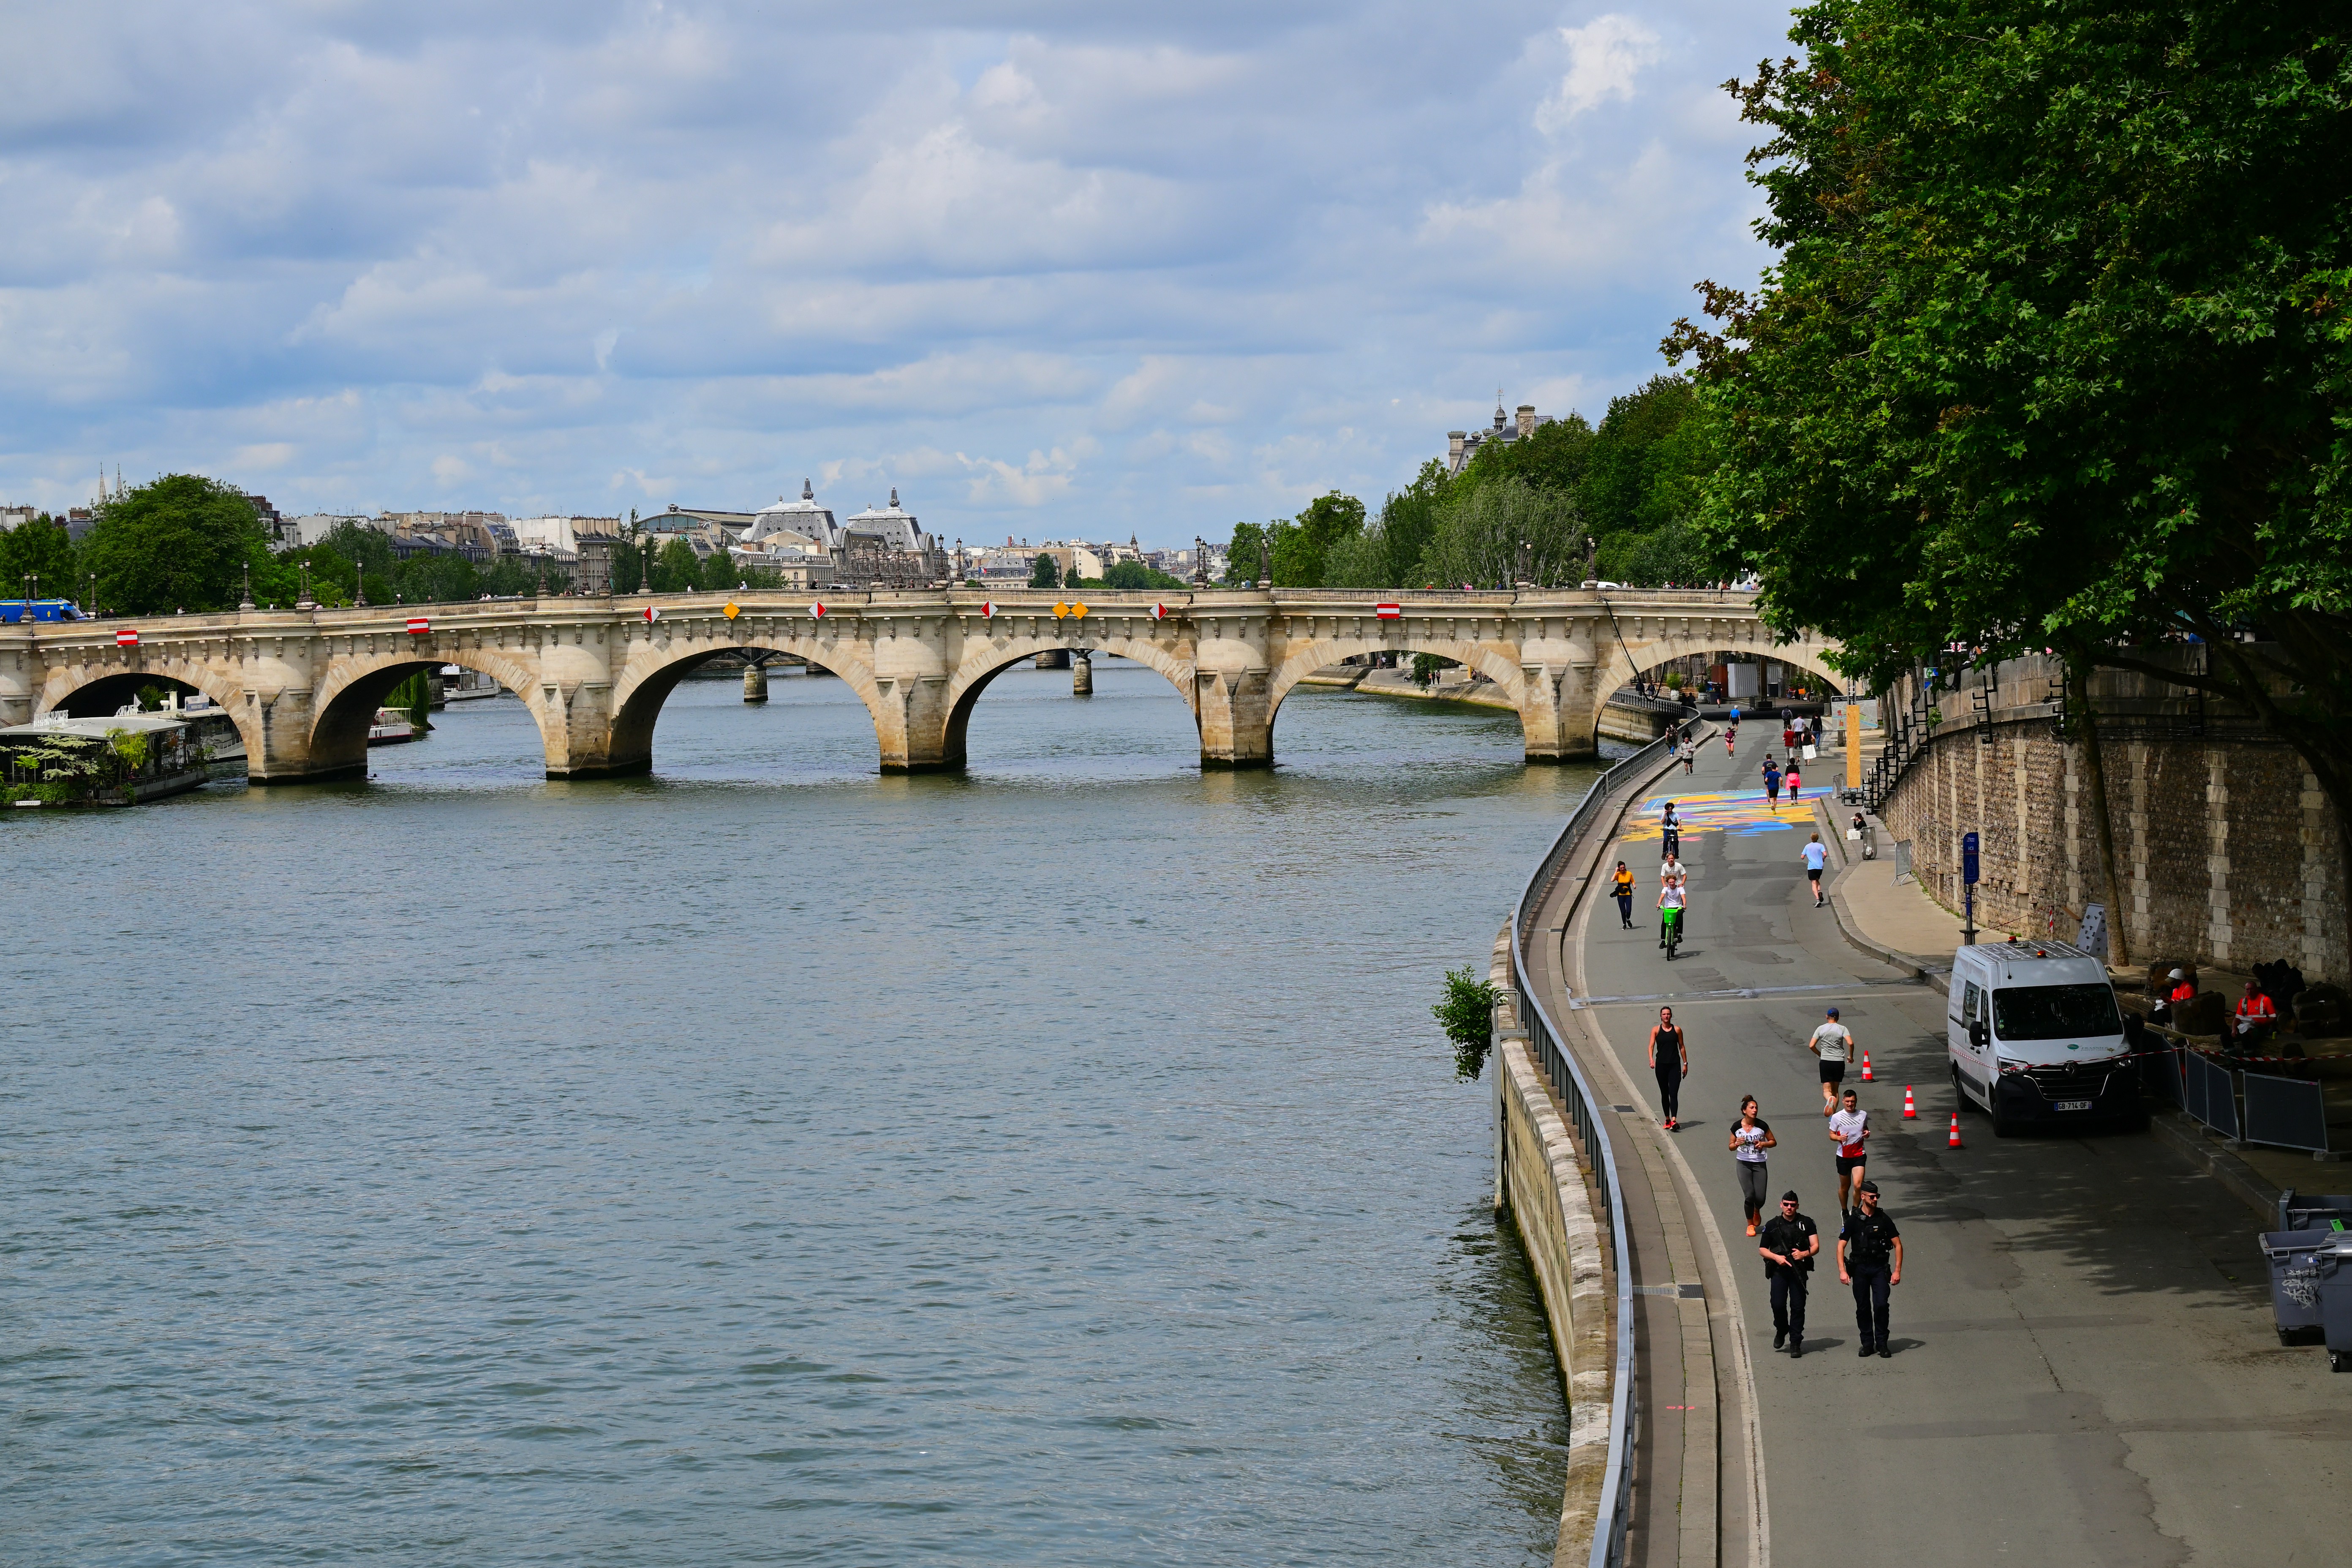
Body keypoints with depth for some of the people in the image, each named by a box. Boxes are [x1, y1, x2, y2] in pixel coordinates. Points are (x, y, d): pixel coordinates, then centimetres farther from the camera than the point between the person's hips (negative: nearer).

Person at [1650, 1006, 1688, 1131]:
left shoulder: (1677, 1029, 5)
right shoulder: (1656, 1030, 3)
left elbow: (1682, 1047, 10)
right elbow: (1651, 1046, -5)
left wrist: (1685, 1064, 8)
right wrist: (1651, 1059, -22)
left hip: (1675, 1065, -1)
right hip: (1661, 1064, 1)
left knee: (1674, 1093, -12)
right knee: (1664, 1094, 10)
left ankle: (1674, 1120, -23)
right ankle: (1667, 1119, 22)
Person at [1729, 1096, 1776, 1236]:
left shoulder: (1762, 1125, -6)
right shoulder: (1737, 1127, -4)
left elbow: (1774, 1142, 5)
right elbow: (1731, 1147, 7)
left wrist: (1763, 1144, -14)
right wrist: (1737, 1144, -16)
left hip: (1759, 1164, 0)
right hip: (1743, 1163, 0)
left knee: (1760, 1198, -4)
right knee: (1749, 1195, -12)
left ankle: (1757, 1211, 34)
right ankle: (1750, 1225, 10)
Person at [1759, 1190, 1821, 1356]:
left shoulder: (1806, 1223, 8)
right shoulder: (1772, 1225, 10)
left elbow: (1815, 1246, 2)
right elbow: (1762, 1250, 12)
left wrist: (1804, 1254, -19)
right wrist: (1776, 1257, -8)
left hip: (1798, 1271, 0)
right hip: (1779, 1270, 0)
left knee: (1798, 1306, -5)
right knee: (1778, 1304, -10)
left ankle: (1796, 1343, 2)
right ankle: (1781, 1330, 19)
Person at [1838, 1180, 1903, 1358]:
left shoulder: (1883, 1219, 2)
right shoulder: (1853, 1220, 0)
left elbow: (1898, 1245, 5)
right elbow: (1841, 1246, 0)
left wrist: (1897, 1271, -3)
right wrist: (1842, 1271, -10)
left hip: (1880, 1268, 0)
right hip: (1860, 1268, 1)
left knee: (1881, 1305, -11)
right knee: (1863, 1307, 4)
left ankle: (1882, 1343, 0)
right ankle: (1867, 1343, 15)